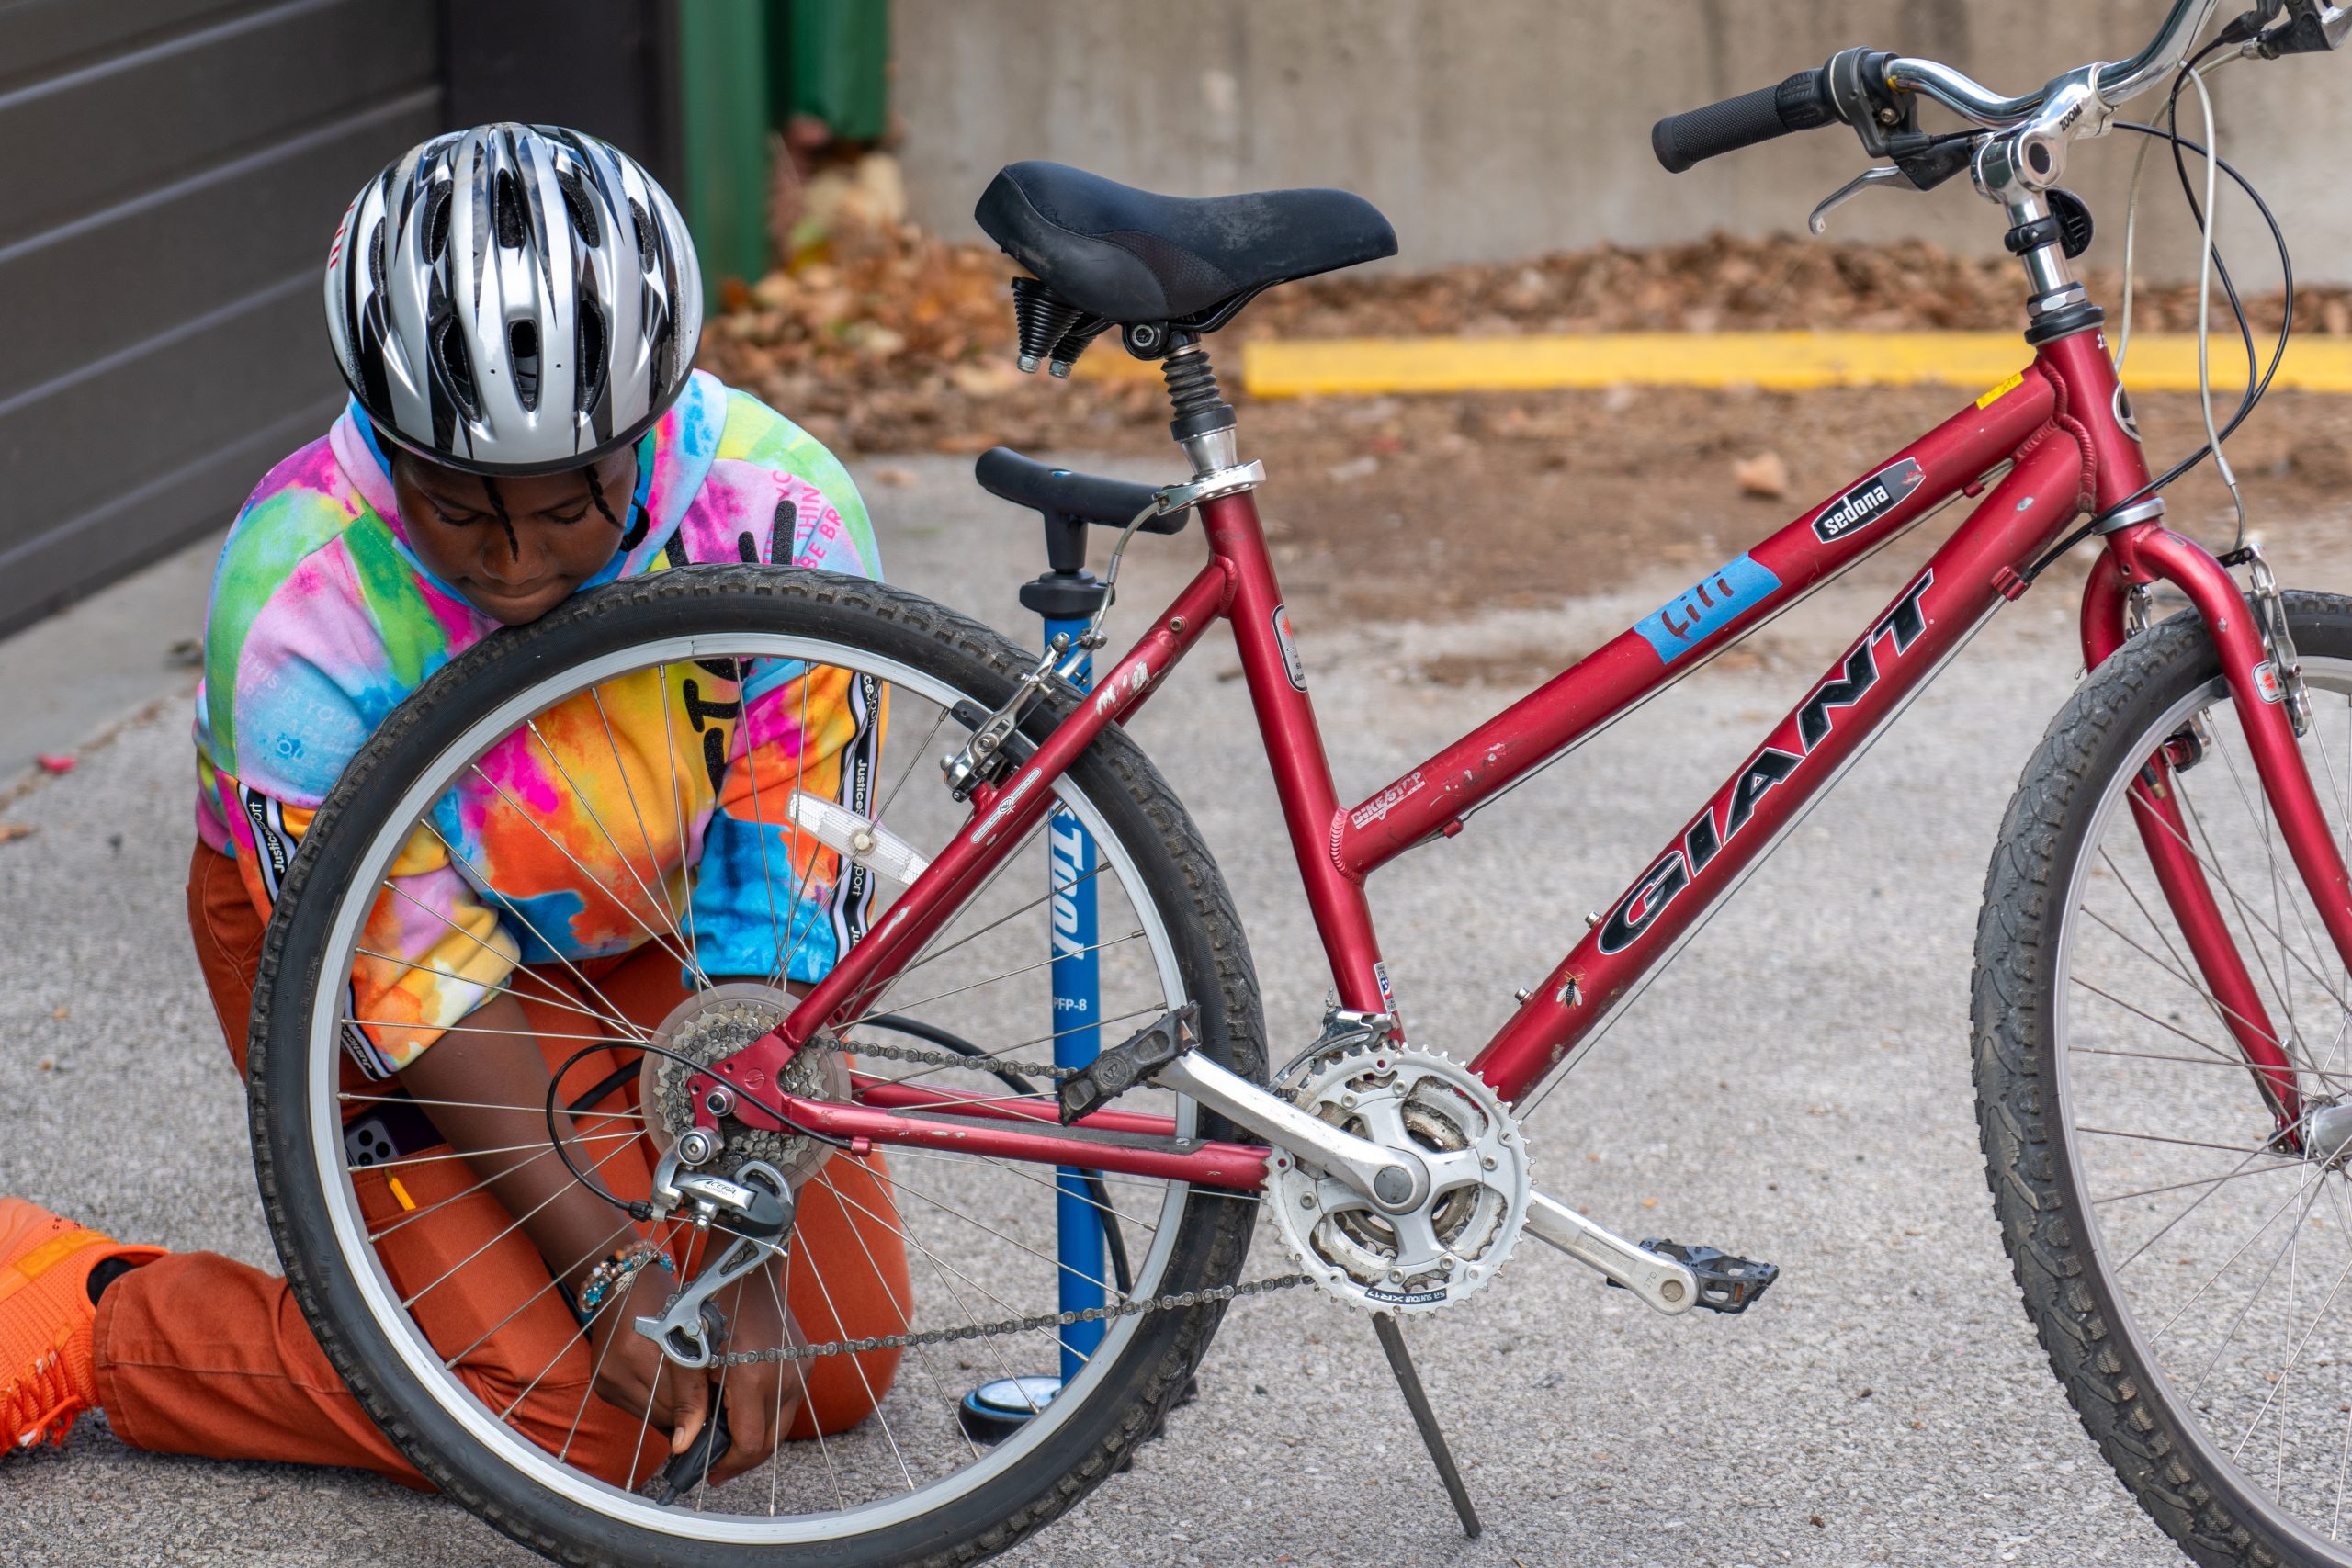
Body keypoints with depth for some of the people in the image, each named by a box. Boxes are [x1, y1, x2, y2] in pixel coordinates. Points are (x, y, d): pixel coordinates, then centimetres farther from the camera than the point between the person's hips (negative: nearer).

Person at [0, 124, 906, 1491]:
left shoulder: (781, 516, -29)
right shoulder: (298, 601, -34)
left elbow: (780, 917, -22)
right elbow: (417, 973, -25)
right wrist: (611, 1268, -28)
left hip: (634, 929, 4)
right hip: (357, 919, -3)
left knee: (837, 1366, -1)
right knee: (577, 1416, -18)